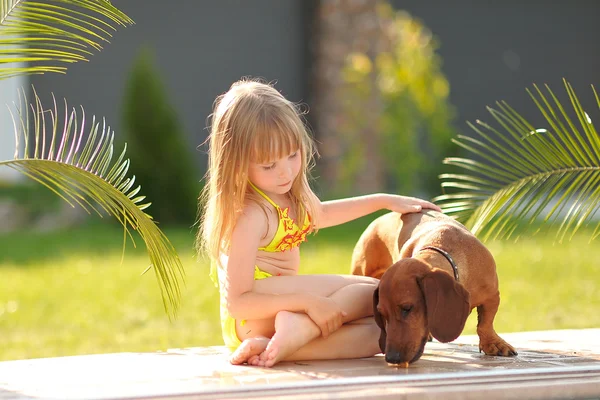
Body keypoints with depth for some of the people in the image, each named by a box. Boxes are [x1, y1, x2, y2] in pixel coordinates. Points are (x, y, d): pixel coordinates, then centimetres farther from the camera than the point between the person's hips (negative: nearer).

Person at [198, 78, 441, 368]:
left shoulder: (291, 192, 7)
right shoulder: (250, 215, -21)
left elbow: (319, 214, 33)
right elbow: (238, 301, -25)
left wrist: (385, 201, 29)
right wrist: (309, 302, -30)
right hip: (251, 320, -10)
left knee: (378, 333, -6)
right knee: (371, 291, -14)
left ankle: (284, 343, -24)